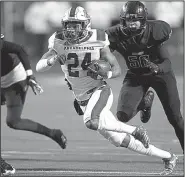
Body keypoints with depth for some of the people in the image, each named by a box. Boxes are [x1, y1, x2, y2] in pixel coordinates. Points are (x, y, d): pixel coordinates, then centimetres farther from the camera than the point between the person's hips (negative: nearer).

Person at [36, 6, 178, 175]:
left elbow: (117, 69, -3)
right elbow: (39, 67, -10)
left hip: (100, 90, -4)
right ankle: (168, 157, 19)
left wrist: (106, 74, -25)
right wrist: (53, 60, -31)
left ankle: (135, 131, -16)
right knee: (120, 140, 5)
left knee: (91, 122, -37)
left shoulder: (97, 42, -12)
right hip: (83, 101, 4)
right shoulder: (60, 43, -5)